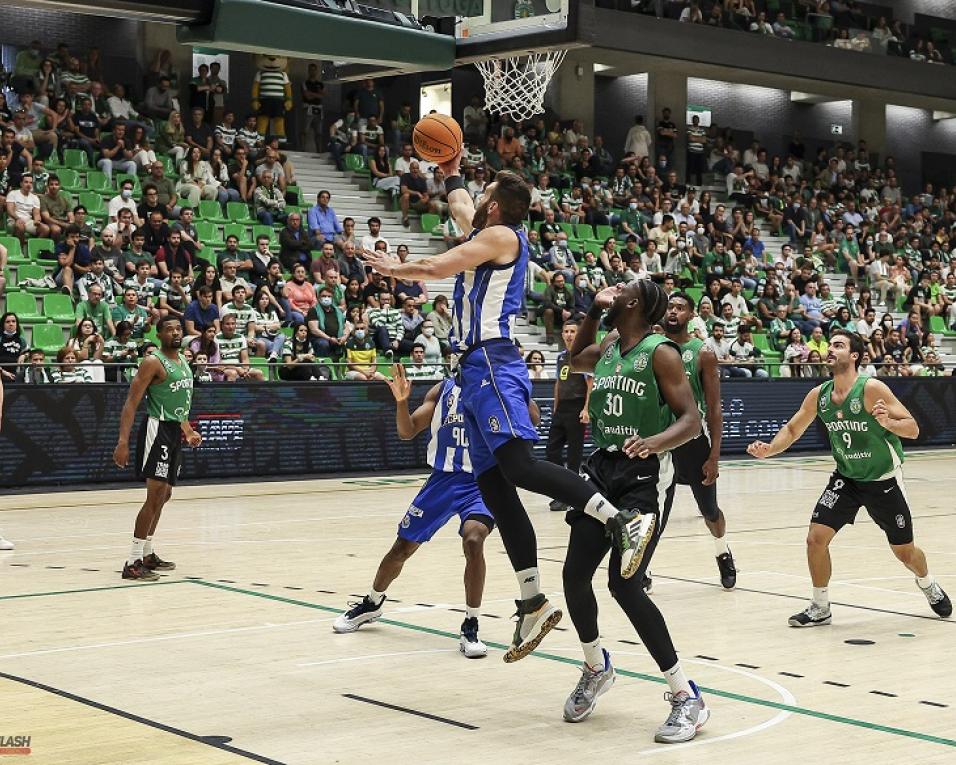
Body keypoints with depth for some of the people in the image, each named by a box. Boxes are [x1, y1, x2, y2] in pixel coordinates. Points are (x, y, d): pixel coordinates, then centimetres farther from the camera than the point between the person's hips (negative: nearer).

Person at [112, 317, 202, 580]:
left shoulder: (184, 361, 15)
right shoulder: (153, 362, -12)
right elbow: (131, 403, -17)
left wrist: (189, 432, 27)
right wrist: (123, 442, -25)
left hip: (175, 432, 9)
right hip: (158, 429, -9)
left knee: (164, 495, 17)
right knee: (156, 495, -15)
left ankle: (147, 554, 30)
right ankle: (133, 563, -14)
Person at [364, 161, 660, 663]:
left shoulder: (501, 235, -4)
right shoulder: (491, 234, 22)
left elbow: (433, 268, -8)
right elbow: (462, 210, 45)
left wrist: (392, 268, 9)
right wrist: (451, 175, 56)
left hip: (492, 363, -9)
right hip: (478, 367, 9)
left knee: (517, 466, -26)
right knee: (494, 487, 3)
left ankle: (623, 520, -35)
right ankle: (533, 604, 2)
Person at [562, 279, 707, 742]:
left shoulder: (660, 352, -11)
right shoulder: (606, 348, 10)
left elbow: (692, 421, -15)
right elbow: (575, 361, 33)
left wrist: (655, 441, -35)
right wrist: (593, 310, 19)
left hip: (645, 475, -7)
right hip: (604, 466, 7)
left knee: (624, 584, -17)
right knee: (575, 575, 2)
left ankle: (688, 698, -7)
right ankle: (596, 669, 30)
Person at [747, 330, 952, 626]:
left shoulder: (872, 388, -22)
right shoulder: (818, 395, -8)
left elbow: (913, 428, -21)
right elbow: (792, 429, 5)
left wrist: (887, 422, -42)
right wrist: (769, 449, -14)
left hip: (883, 480, -4)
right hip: (846, 477, 4)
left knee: (904, 551, 8)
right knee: (816, 537, -12)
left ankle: (928, 584, 42)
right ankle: (820, 608, 6)